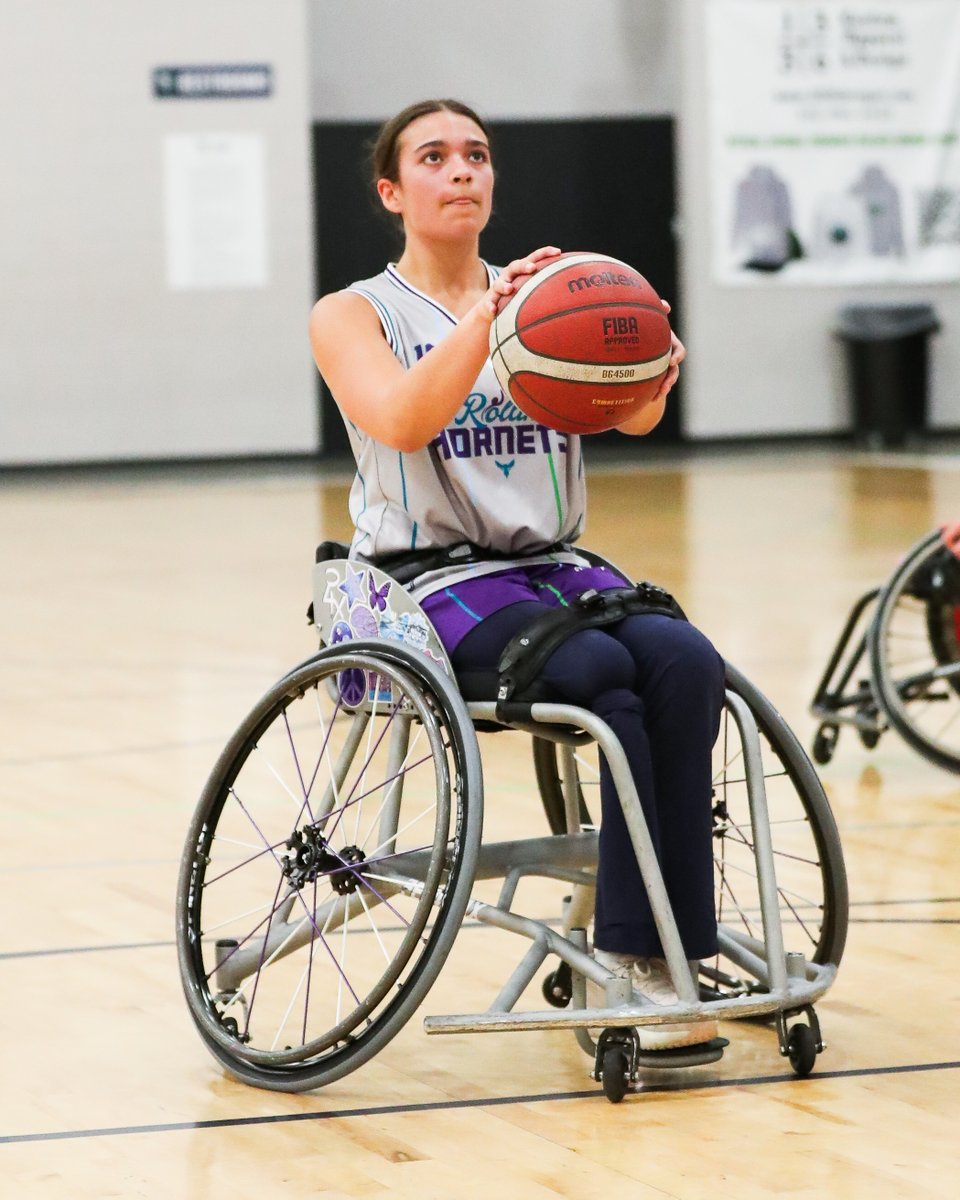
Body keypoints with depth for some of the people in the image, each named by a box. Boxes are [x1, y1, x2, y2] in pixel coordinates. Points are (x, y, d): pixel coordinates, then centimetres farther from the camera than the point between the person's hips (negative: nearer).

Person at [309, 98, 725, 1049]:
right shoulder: (354, 316, 5)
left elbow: (631, 413, -5)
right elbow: (405, 419, -18)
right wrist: (489, 314, -31)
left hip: (555, 566, 4)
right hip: (433, 581, -4)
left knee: (687, 666, -27)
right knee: (607, 676, -31)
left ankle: (639, 953, -26)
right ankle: (633, 957, -26)